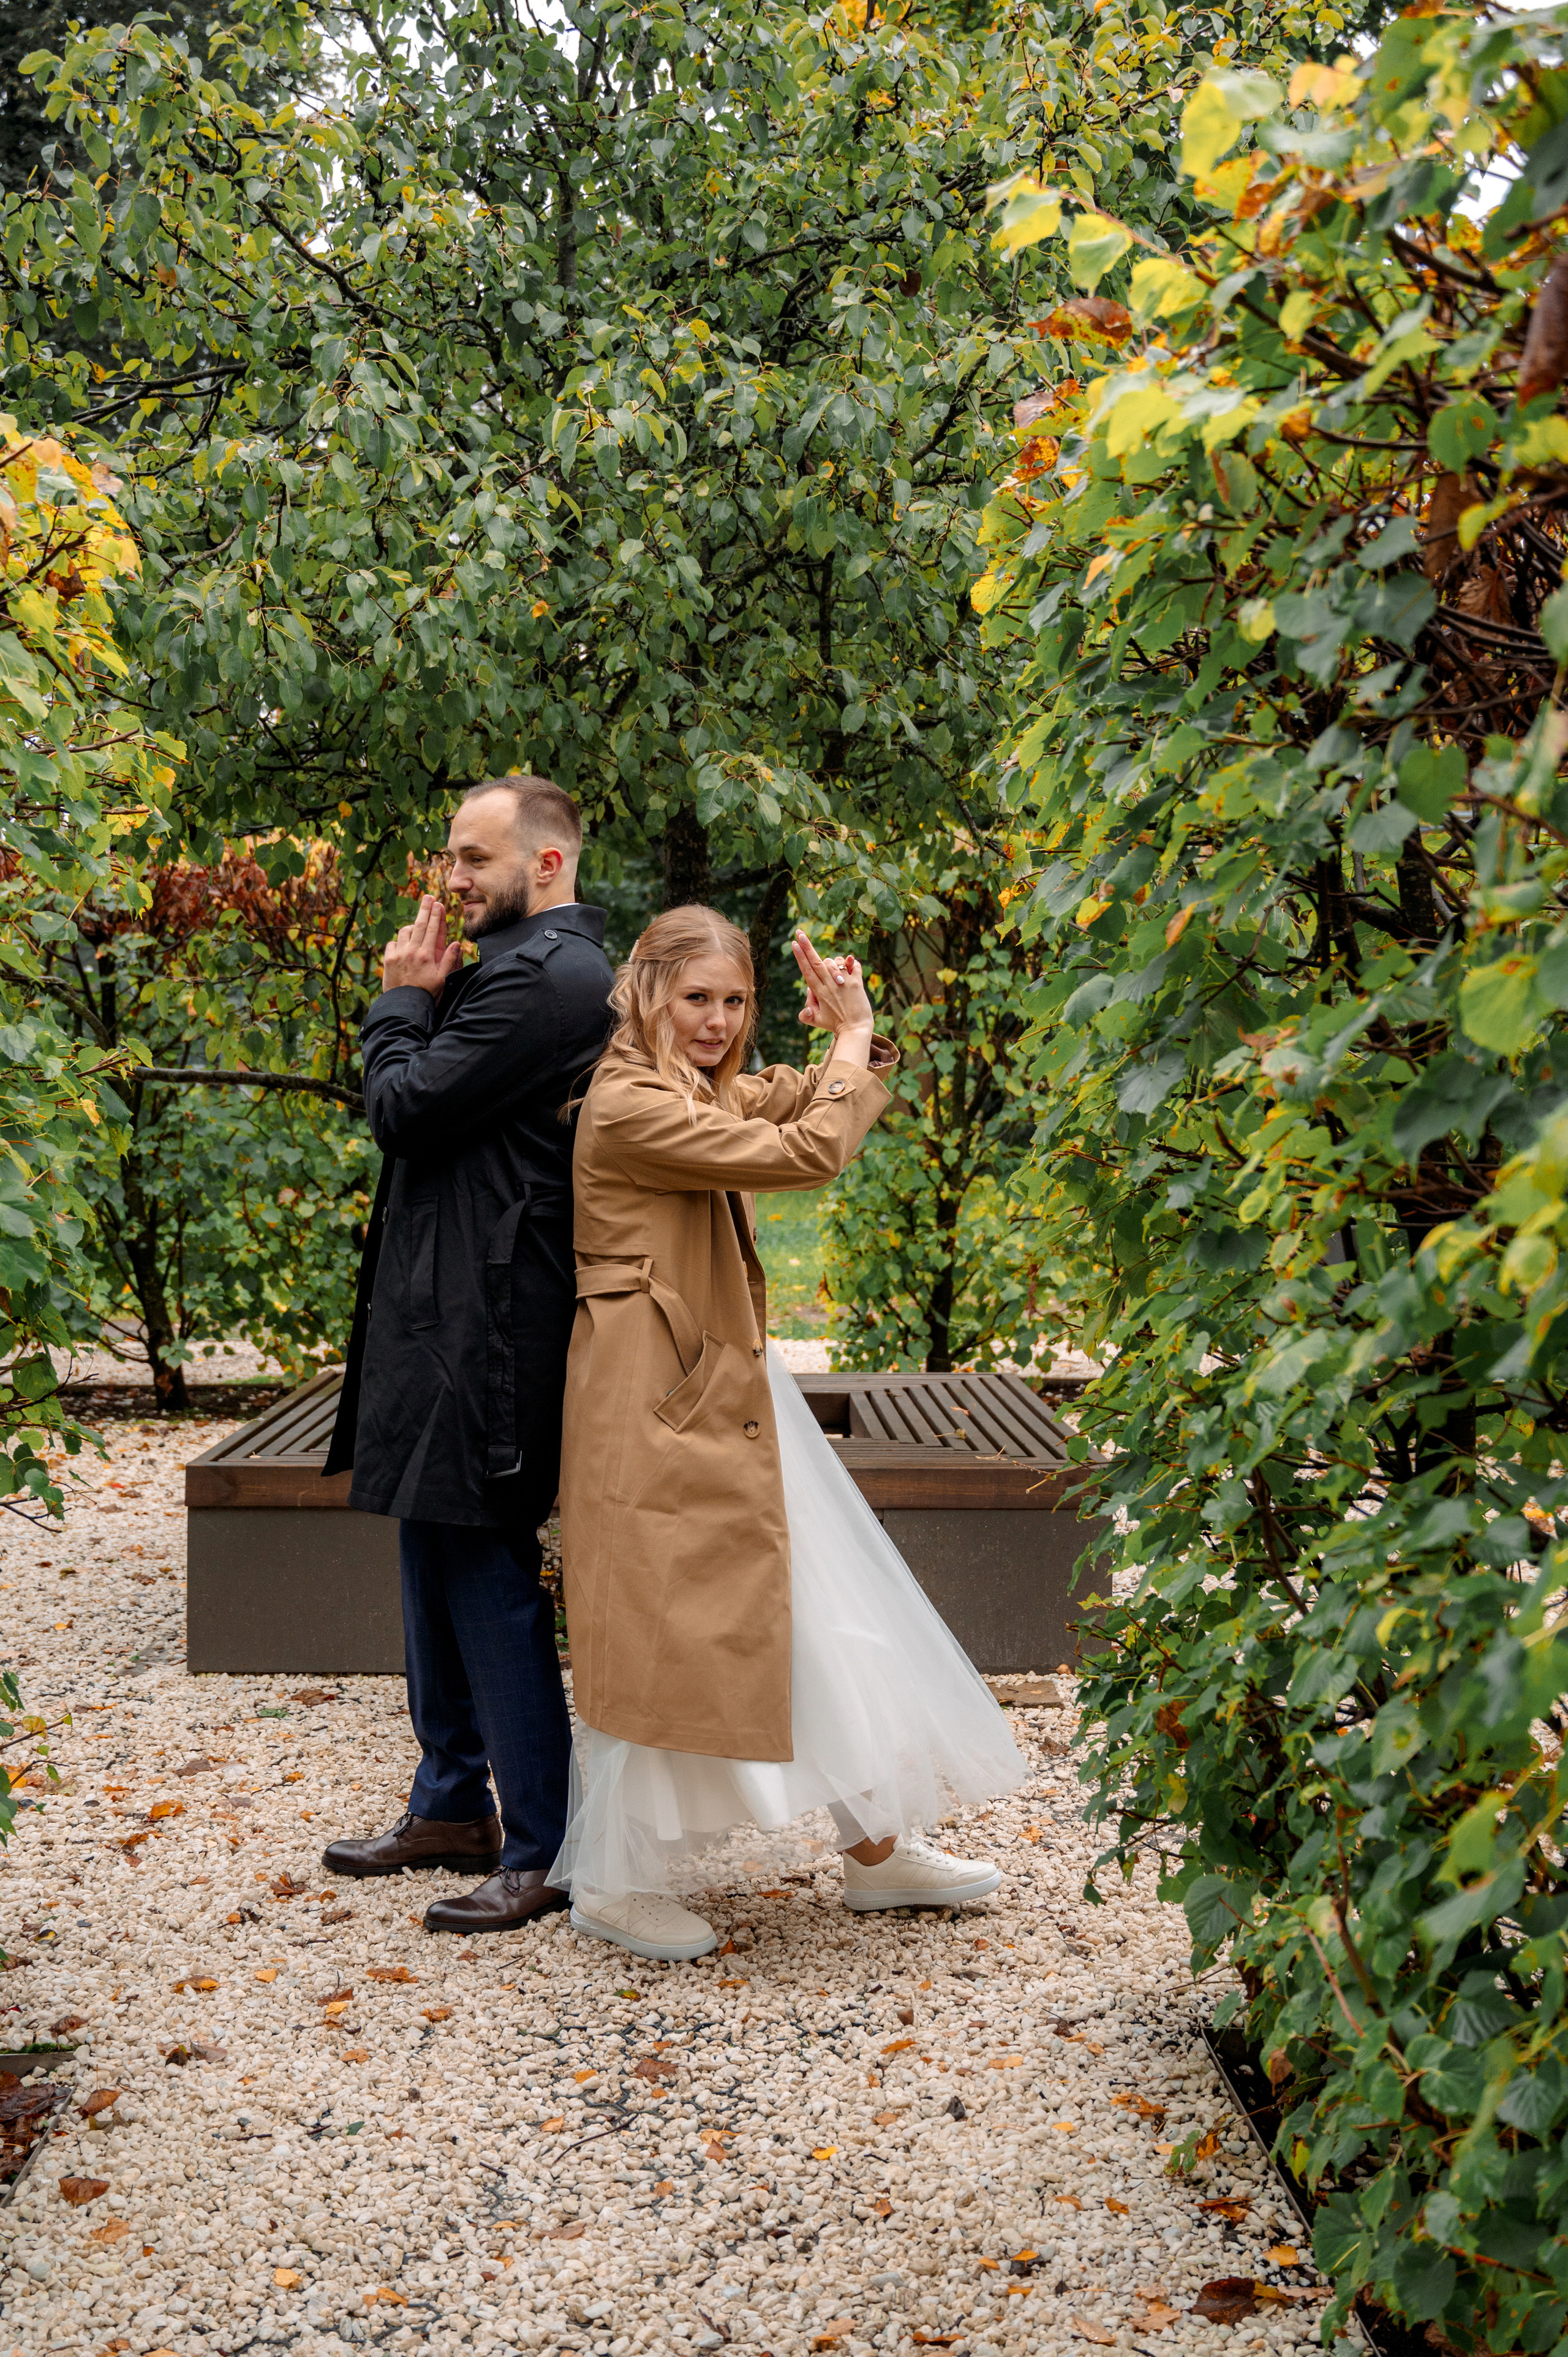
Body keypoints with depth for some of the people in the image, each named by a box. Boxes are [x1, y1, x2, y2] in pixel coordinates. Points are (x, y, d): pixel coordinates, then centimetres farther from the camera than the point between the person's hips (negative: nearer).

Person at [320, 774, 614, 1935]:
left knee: (491, 1579, -6)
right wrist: (424, 1000, 7)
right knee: (440, 1568, 18)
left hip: (486, 1324, -11)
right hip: (445, 1316, 11)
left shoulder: (540, 977, -17)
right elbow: (427, 1106, 19)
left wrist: (402, 999, -4)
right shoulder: (543, 966, 17)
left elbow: (404, 1108, -15)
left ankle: (543, 1850, 3)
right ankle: (453, 1808, 30)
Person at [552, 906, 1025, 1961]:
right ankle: (615, 1884, 12)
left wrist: (855, 1036, 0)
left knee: (818, 1610, 12)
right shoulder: (628, 1105, -17)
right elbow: (806, 1154, -22)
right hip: (656, 1398, -10)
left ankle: (878, 1848, 23)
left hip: (730, 1384, 10)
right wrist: (854, 1043, -7)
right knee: (662, 1629, -3)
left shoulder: (714, 1091, 14)